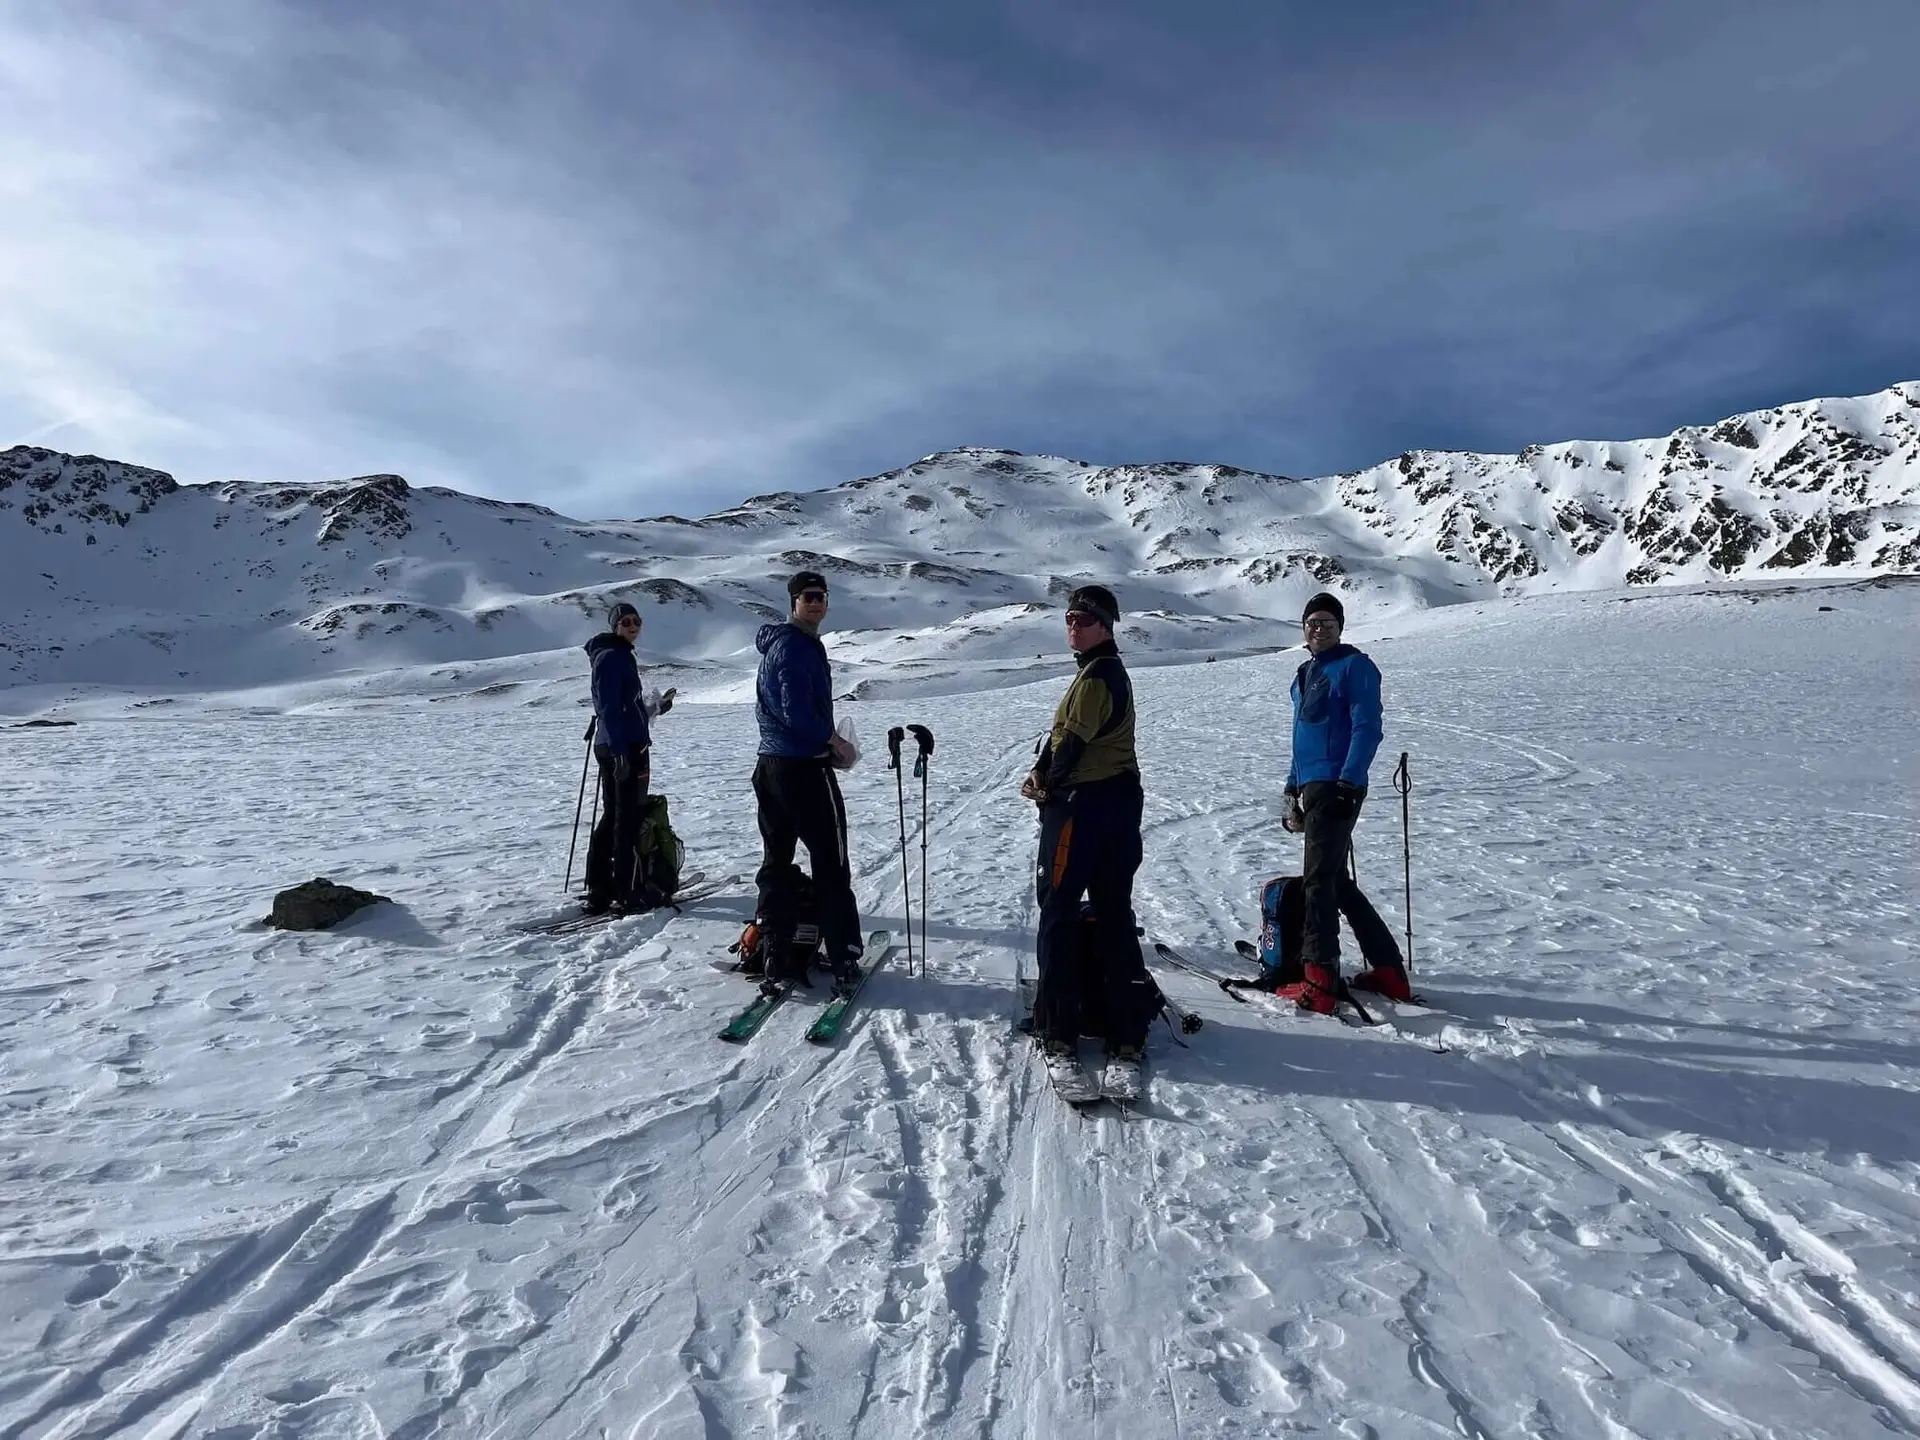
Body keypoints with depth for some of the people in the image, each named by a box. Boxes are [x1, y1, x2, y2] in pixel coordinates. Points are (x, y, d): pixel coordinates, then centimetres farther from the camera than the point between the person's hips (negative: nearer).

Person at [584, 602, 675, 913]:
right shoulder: (612, 656, -11)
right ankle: (629, 892, 3)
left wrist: (656, 706, 27)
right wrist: (620, 752, -24)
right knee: (630, 818, -3)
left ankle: (599, 892, 17)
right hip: (625, 748, -10)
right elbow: (609, 708, -20)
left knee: (612, 817, 12)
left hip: (617, 747, 10)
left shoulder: (620, 655, 17)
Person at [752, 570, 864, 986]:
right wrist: (836, 741, -10)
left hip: (770, 765, 10)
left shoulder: (774, 643, 17)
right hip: (805, 767, -10)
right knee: (831, 864, -1)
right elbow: (797, 712, -25)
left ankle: (779, 957, 13)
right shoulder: (798, 646, -15)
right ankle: (843, 958, 5)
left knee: (776, 861, 9)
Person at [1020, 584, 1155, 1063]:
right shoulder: (1111, 669, 16)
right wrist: (1043, 773, 2)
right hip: (1119, 798, 10)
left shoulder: (1096, 675, -15)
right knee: (1113, 912, 12)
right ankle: (1127, 1027, 18)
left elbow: (1072, 741, -17)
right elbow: (1068, 735, 15)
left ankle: (1058, 1026, 7)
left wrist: (1045, 784, -2)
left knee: (1058, 910, 0)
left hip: (1082, 804, -10)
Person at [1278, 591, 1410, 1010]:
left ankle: (1319, 983, -9)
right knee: (1335, 880, 13)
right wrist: (1294, 788, 21)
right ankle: (1388, 970, 22)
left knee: (1319, 880, -11)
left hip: (1337, 788, -9)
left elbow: (1367, 729, -13)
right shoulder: (1306, 673, 21)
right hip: (1312, 787, 9)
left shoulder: (1355, 666, -4)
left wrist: (1347, 783, -22)